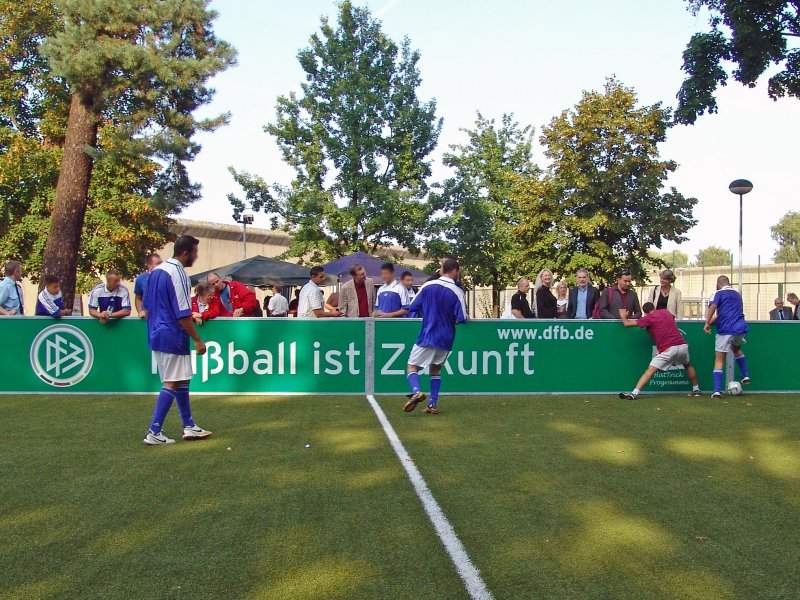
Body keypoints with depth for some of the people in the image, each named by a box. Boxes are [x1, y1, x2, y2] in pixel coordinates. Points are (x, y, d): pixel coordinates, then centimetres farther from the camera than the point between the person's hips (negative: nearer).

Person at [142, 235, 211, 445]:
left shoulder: (156, 271, 11)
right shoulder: (178, 274, -17)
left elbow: (147, 305, 17)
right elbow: (183, 314, -20)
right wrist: (197, 340, -14)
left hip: (157, 335, 9)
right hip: (172, 338, -9)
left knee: (181, 380, 16)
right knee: (172, 384, -2)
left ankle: (189, 426, 23)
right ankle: (154, 433, 1)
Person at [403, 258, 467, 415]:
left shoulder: (427, 286, -4)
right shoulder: (458, 292, -8)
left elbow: (413, 307, 4)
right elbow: (461, 319, -9)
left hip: (426, 337, -1)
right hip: (445, 339, 1)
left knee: (412, 367, 6)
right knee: (436, 370, 20)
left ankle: (416, 391, -23)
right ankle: (433, 404, 11)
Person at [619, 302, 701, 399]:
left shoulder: (648, 318, 3)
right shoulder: (665, 311, 19)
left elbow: (627, 324, 4)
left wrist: (623, 316, 24)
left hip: (669, 349, -6)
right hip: (682, 345, 6)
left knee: (650, 370, -10)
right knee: (688, 365, 34)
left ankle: (634, 393, -20)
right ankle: (696, 390, 42)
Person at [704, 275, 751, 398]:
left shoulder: (718, 293, 3)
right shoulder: (737, 294, 22)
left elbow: (712, 306, -18)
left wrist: (707, 323, -18)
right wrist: (714, 320, 31)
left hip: (726, 330, -5)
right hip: (740, 328, 5)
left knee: (719, 359, 0)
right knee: (736, 349, 35)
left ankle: (717, 391, -8)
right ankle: (746, 375, 24)